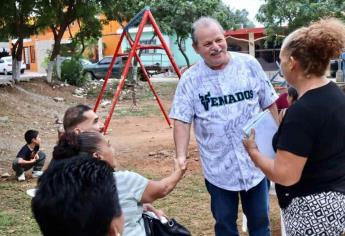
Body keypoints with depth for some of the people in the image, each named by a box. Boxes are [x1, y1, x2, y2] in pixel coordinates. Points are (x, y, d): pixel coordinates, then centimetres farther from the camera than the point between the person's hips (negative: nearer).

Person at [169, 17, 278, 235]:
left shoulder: (250, 65, -4)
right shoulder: (190, 79, -8)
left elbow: (270, 105, 5)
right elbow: (182, 120, -9)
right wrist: (181, 156, -22)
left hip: (256, 162, 1)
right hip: (218, 168, -1)